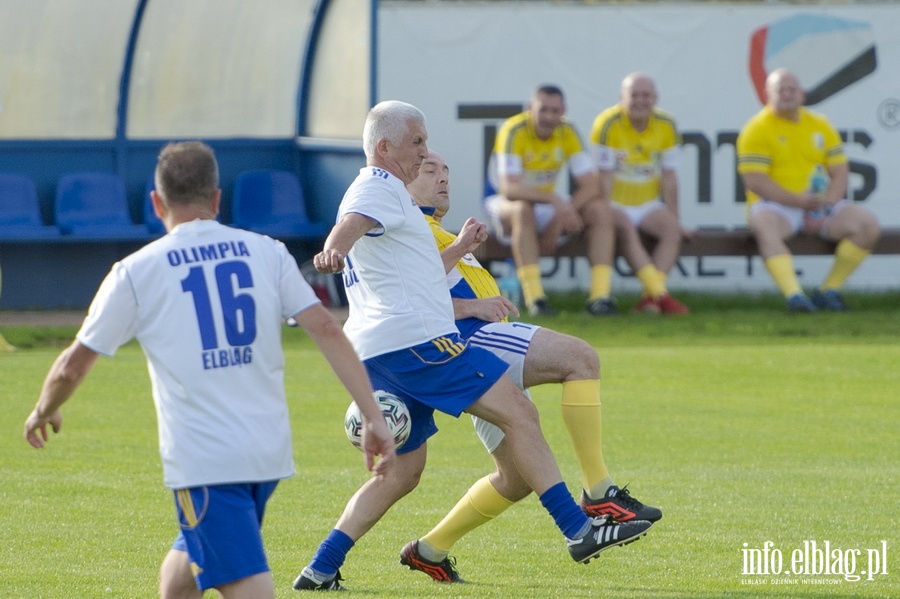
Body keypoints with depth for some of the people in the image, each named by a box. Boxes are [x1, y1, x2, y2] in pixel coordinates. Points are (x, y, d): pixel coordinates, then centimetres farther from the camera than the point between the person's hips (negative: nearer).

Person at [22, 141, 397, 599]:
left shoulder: (135, 273, -1)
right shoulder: (266, 253, 6)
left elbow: (73, 366, 6)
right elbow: (326, 330, -2)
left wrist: (44, 412, 26)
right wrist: (373, 417, -1)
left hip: (203, 459, -5)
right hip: (268, 451, 5)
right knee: (185, 562, 24)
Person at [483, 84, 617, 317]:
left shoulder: (567, 131, -8)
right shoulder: (514, 131, -22)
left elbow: (591, 185, -12)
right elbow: (509, 188, -34)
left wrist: (561, 216, -27)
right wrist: (554, 200, -47)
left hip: (547, 202, 5)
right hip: (505, 204, -5)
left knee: (601, 210, -16)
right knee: (522, 209, -39)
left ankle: (599, 295, -22)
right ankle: (534, 298, -42)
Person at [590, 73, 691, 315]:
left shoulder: (666, 125, 0)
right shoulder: (608, 124, -13)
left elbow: (669, 177, 2)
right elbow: (605, 177, -15)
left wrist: (675, 220, 1)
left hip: (648, 204, 4)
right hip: (616, 203, -4)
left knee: (671, 229, -24)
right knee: (626, 228, -34)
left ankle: (650, 297, -31)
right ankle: (660, 294, -41)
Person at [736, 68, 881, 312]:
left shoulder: (819, 125, 12)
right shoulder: (757, 129, -2)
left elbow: (840, 173, 8)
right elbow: (755, 181, -12)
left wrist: (825, 209, -11)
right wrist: (799, 201, -22)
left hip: (822, 207, 5)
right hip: (776, 206, -5)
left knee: (868, 224, -16)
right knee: (765, 227, -39)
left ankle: (829, 290, -8)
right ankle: (794, 295, -50)